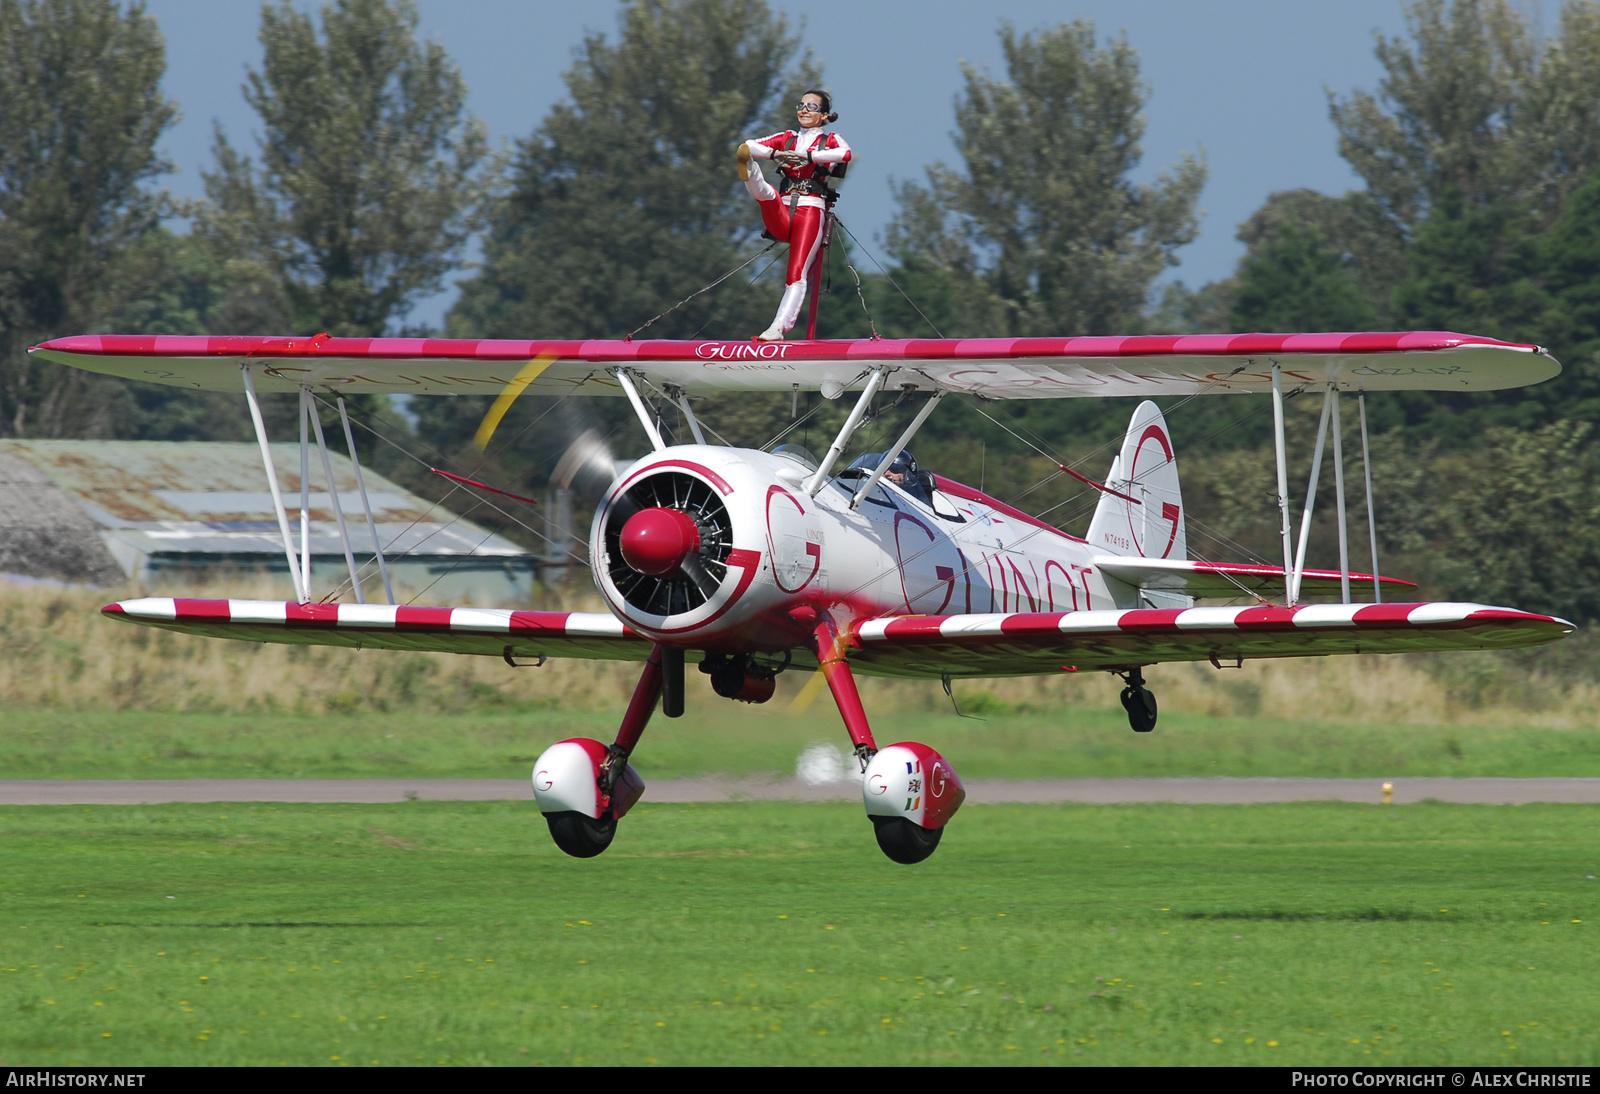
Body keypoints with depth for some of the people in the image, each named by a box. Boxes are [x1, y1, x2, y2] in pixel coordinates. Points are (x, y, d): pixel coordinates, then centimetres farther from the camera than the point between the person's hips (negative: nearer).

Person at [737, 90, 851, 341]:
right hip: (781, 215, 3)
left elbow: (845, 154, -12)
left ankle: (779, 328, -28)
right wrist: (775, 154, -13)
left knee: (796, 274, -18)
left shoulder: (830, 140, 13)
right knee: (766, 192, -30)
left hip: (811, 210, -3)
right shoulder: (786, 138, 22)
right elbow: (749, 146, 7)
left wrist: (808, 156, -23)